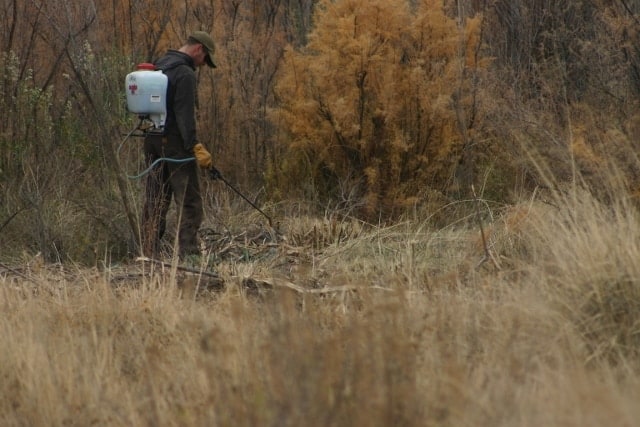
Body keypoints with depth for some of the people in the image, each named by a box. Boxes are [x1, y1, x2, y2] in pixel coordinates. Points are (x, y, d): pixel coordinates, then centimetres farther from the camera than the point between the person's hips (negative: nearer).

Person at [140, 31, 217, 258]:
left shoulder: (159, 67, 16)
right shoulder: (185, 73, -13)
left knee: (155, 200, 10)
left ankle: (150, 253, 9)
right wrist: (195, 146, -22)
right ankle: (188, 253, -12)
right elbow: (184, 114, -21)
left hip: (152, 140, 9)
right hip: (174, 143, -9)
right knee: (189, 200, -6)